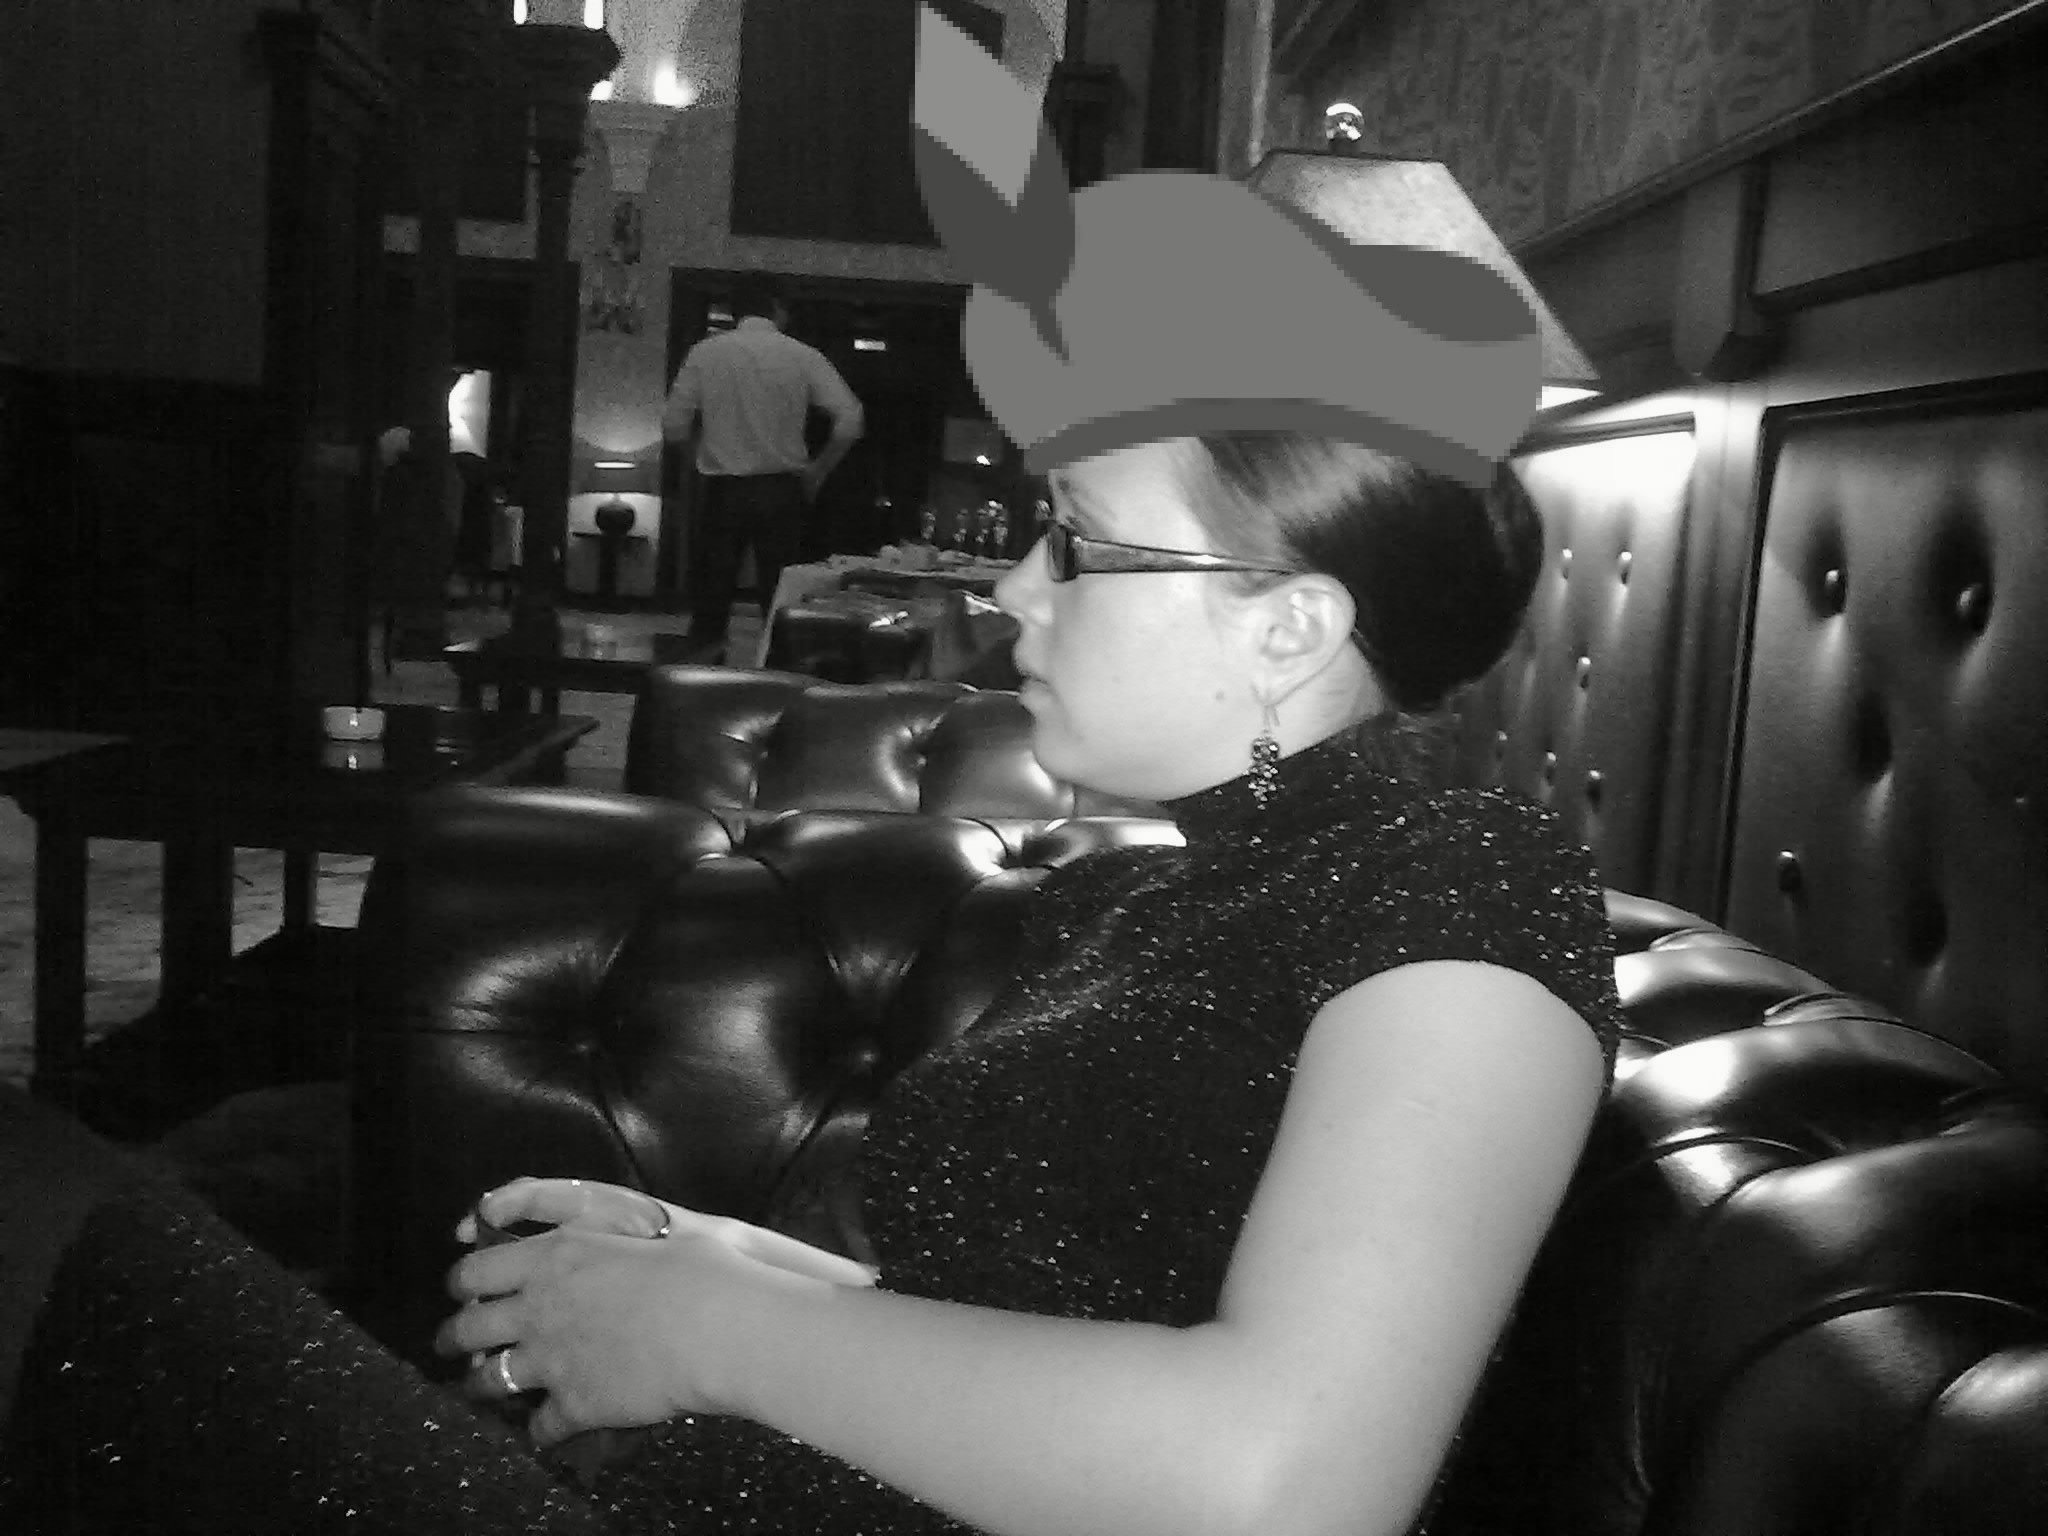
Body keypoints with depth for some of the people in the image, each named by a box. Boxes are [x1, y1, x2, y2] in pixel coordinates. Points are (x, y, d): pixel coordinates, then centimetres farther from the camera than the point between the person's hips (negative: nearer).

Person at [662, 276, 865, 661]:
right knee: (779, 598, 7)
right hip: (781, 491, 0)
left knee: (712, 600, 7)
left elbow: (673, 426, -2)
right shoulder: (803, 356, -2)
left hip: (723, 489, 1)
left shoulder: (704, 353, -1)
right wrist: (818, 470, 4)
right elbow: (850, 420, -9)